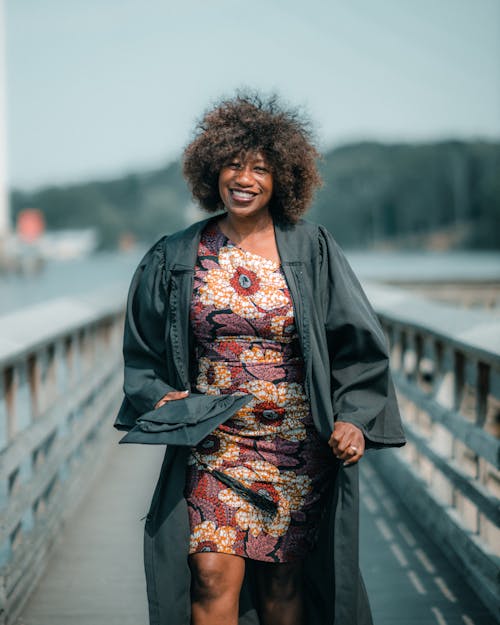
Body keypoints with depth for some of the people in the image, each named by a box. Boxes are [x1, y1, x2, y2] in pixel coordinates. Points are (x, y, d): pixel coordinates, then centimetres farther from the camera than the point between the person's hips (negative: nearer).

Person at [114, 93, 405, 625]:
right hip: (211, 442, 0)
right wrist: (161, 398, -4)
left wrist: (355, 419, -11)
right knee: (214, 575, -12)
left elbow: (358, 345, 1)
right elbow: (142, 349, 14)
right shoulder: (176, 258, 4)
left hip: (297, 449, 0)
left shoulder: (312, 252, -1)